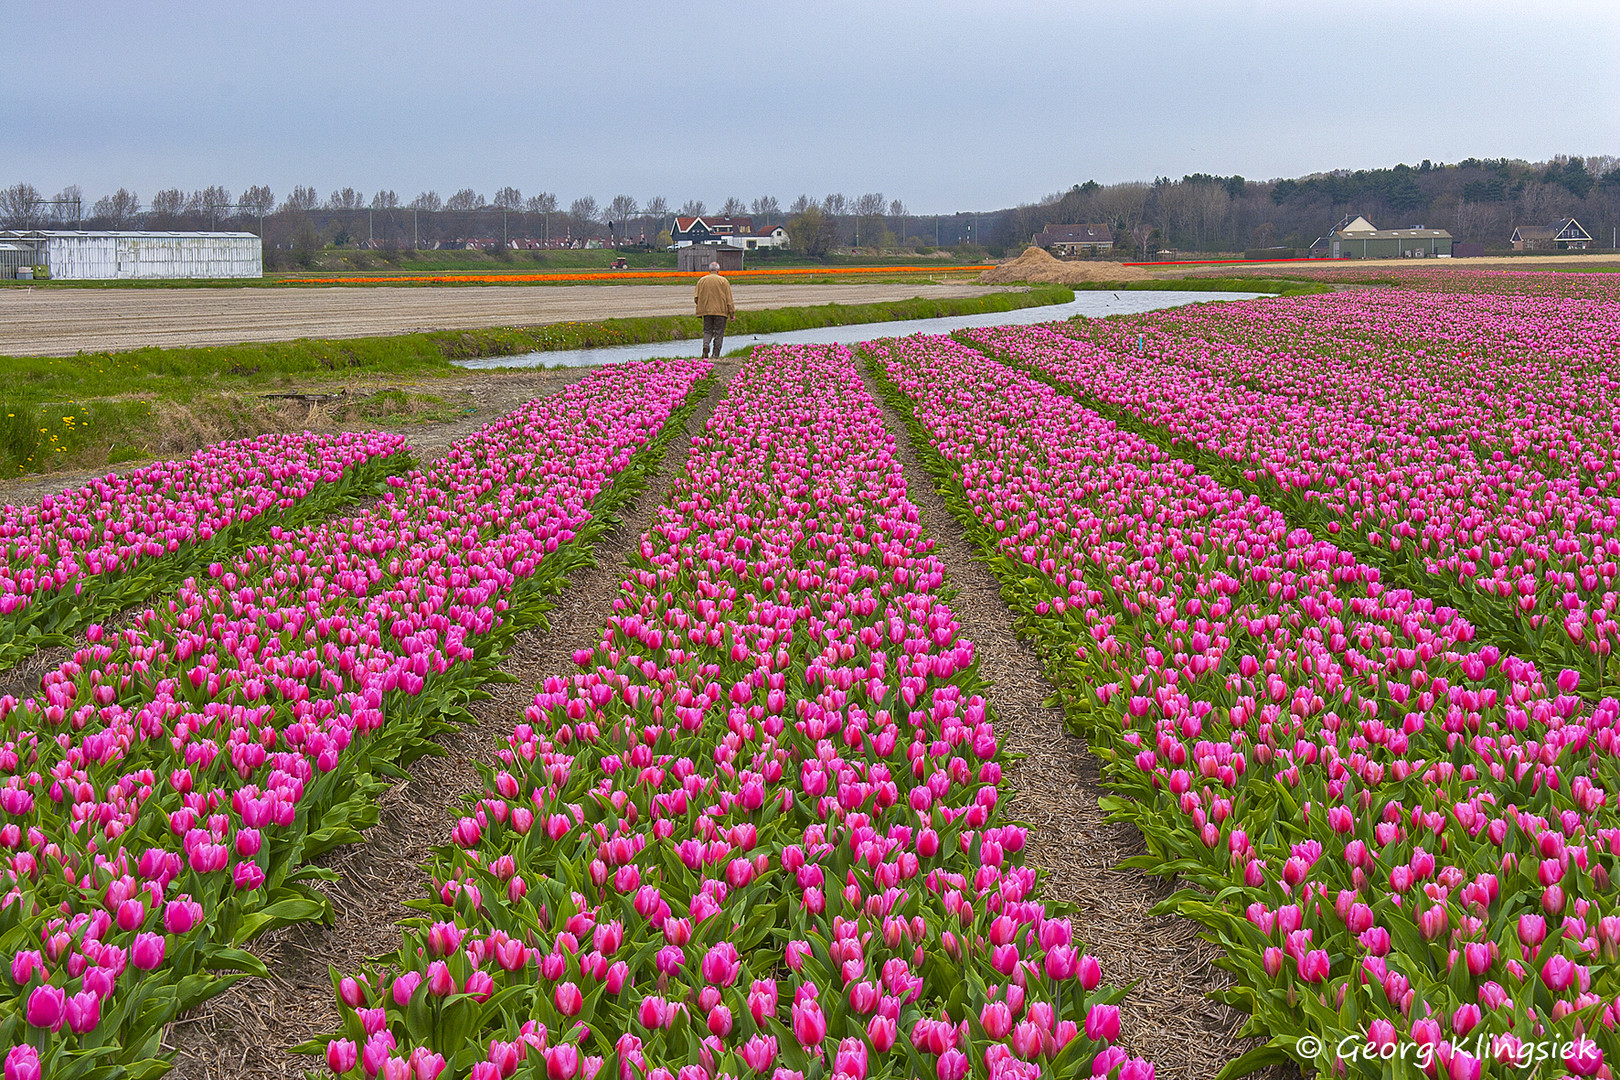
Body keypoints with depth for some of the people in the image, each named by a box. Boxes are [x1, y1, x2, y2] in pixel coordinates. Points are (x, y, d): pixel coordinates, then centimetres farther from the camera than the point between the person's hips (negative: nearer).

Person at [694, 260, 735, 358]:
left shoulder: (702, 280, 4)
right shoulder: (723, 281, -2)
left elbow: (696, 298, 2)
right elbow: (729, 299, -3)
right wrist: (732, 313, 1)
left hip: (706, 311, 2)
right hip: (720, 311, -2)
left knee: (707, 331, 12)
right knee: (719, 333, 4)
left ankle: (705, 345, -18)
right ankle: (716, 356, 1)